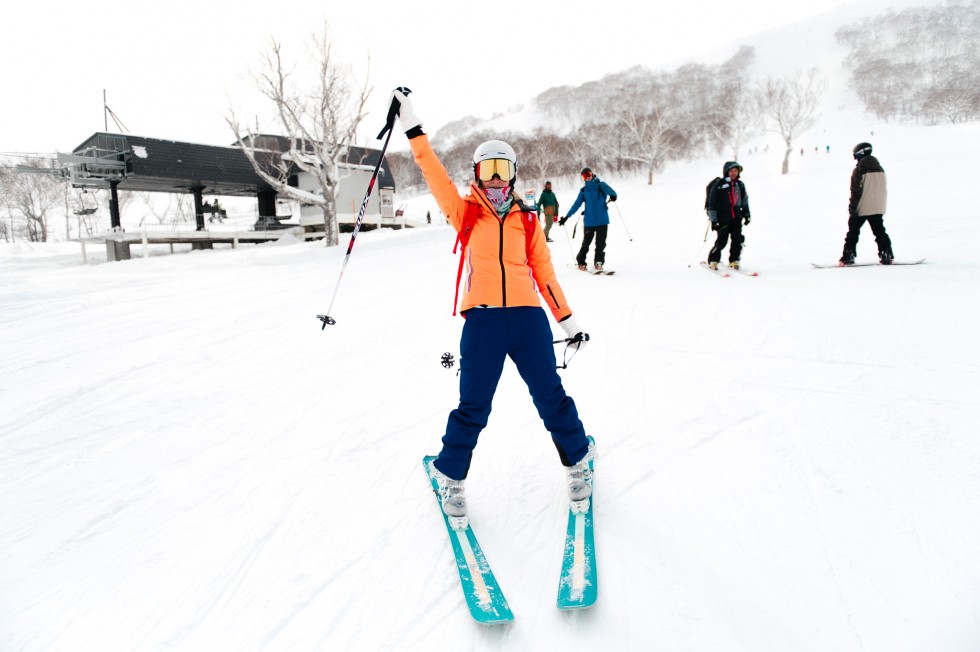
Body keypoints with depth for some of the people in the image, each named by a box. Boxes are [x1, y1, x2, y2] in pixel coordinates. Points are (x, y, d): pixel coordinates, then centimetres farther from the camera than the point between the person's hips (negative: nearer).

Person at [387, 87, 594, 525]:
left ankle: (577, 460, 31)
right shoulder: (464, 212, 9)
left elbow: (544, 271, 14)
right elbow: (433, 172, 0)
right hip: (482, 322, -1)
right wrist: (412, 126, -6)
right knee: (473, 407, 2)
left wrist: (568, 321, 15)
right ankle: (450, 475, 24)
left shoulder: (526, 219, 12)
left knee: (551, 398, 7)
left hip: (529, 319, 2)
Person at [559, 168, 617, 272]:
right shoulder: (583, 191, 11)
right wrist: (566, 217, 9)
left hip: (602, 221, -1)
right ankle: (581, 262, 17)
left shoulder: (601, 185, 3)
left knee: (600, 244, -2)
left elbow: (610, 191, -15)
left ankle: (599, 262, 11)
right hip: (589, 221, 2)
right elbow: (576, 205, 14)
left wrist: (612, 196, -40)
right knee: (586, 243, 2)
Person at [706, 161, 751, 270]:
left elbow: (744, 201, 24)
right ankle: (713, 260, 10)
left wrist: (747, 214, 21)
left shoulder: (740, 185, 13)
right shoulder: (719, 185, -4)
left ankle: (734, 260, 10)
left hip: (736, 218, 5)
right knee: (722, 241, -7)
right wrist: (714, 220, -8)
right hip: (723, 219, -4)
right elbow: (712, 203, -4)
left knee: (738, 240, -3)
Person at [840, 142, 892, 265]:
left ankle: (848, 256, -3)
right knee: (880, 231, 12)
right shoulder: (880, 169, 10)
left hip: (862, 208, -6)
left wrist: (852, 206, -11)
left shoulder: (859, 170, -11)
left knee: (853, 232, 2)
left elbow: (856, 191, -14)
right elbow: (884, 189, 16)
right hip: (878, 208, 6)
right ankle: (886, 255, 6)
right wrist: (881, 204, 23)